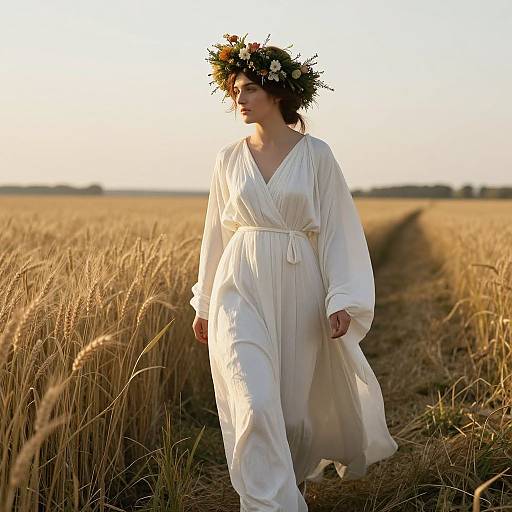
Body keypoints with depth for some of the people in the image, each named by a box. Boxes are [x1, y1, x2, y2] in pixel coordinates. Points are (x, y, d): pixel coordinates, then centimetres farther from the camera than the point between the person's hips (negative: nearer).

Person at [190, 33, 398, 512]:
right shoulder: (229, 157, 6)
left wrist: (342, 300, -11)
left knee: (295, 398, 10)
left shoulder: (316, 154, -2)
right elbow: (216, 231, 12)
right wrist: (204, 303, 14)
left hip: (299, 292, -1)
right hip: (242, 291, 1)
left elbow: (337, 229, -3)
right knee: (254, 400, -14)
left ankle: (293, 471, 41)